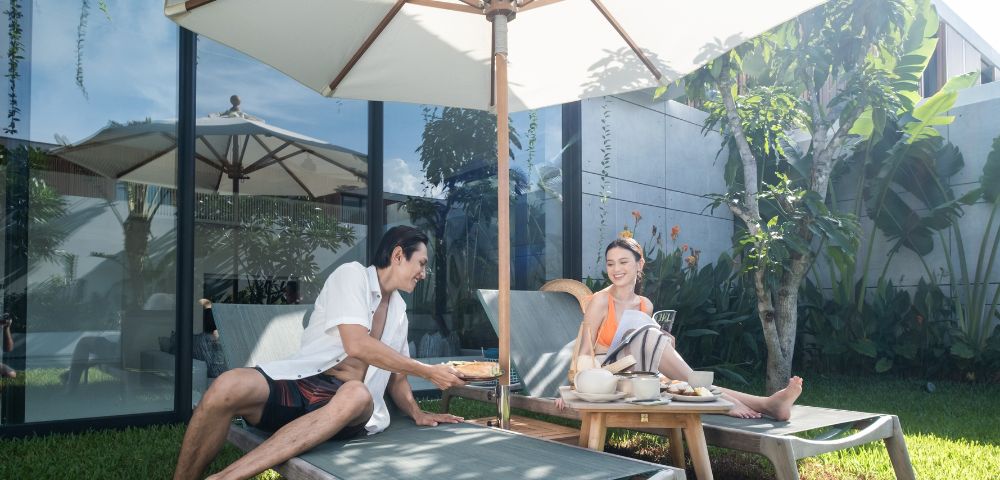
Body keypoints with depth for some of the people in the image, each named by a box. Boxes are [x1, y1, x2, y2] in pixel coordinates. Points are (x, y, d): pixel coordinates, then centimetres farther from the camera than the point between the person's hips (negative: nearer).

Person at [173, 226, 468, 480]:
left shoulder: (398, 309, 22)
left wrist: (417, 413, 7)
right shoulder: (352, 275, 1)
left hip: (350, 399, 4)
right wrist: (427, 372, -10)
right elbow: (357, 345, -13)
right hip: (302, 383, -4)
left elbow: (396, 375, 26)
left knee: (357, 395, -36)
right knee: (228, 387, -35)